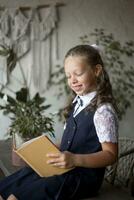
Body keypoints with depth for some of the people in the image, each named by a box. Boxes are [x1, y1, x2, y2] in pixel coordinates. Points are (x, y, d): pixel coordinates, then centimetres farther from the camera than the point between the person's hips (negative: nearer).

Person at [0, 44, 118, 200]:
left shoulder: (103, 110, -15)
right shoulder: (78, 103, 12)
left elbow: (110, 155, -16)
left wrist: (75, 159, -28)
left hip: (84, 174, -8)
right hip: (64, 167, 8)